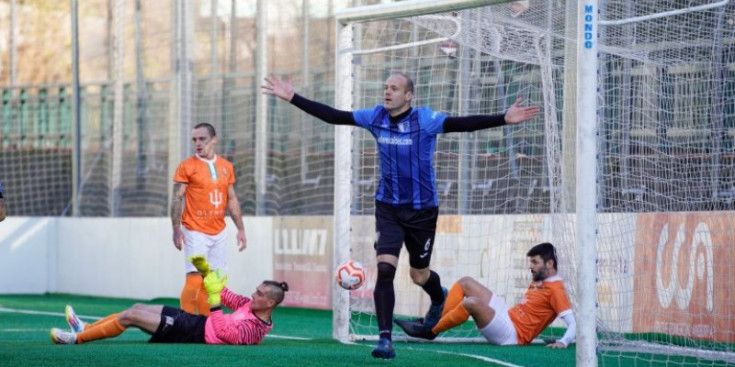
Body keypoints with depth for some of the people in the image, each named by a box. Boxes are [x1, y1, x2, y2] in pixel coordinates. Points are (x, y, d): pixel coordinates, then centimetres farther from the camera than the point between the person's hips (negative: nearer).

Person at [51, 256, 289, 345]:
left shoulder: (255, 330, -24)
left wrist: (213, 298, -31)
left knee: (130, 316, -9)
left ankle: (78, 338, 3)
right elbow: (231, 298, 17)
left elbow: (223, 332, -32)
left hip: (193, 334, -10)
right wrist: (207, 273, 11)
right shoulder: (251, 306, 4)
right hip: (196, 320, 10)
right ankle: (86, 328, 21)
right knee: (138, 308, 12)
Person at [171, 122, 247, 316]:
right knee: (194, 278, -13)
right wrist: (176, 229, -16)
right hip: (195, 232, -5)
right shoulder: (187, 167, -5)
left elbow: (232, 200, 15)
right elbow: (177, 199, -7)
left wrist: (241, 229, 11)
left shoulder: (226, 166, 10)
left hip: (218, 232, 5)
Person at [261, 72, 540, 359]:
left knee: (419, 275, 11)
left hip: (421, 210, -2)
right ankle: (385, 339, -11)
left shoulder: (425, 119, -16)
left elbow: (464, 124, -26)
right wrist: (293, 98, -4)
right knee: (384, 269, -14)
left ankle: (439, 298, 49)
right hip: (388, 207, 2)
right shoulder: (375, 117, -4)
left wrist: (504, 119, -38)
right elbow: (333, 116, -1)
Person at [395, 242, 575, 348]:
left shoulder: (556, 289, -12)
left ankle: (430, 331, -16)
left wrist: (563, 342, -36)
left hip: (512, 335, -10)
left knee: (471, 302, -33)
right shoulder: (539, 282, 16)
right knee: (466, 283, 11)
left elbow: (572, 322, -21)